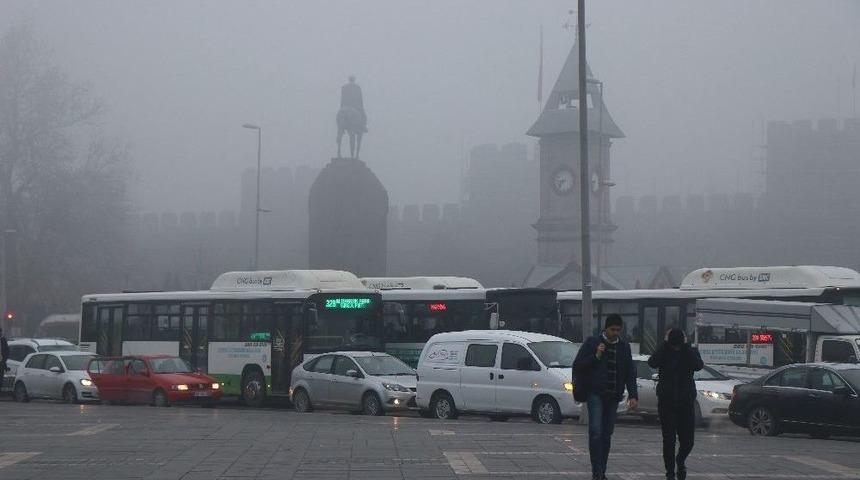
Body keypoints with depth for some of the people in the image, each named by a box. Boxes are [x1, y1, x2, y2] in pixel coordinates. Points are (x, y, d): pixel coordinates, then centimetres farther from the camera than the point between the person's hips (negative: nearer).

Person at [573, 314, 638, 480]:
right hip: (595, 394, -4)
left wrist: (633, 395, 0)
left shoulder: (624, 347, 11)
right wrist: (595, 357, -14)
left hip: (613, 397, 4)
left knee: (607, 434, 6)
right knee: (596, 432, -14)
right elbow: (578, 365, 0)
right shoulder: (592, 343, 1)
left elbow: (630, 373, 11)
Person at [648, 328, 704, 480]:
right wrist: (665, 344, -16)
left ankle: (680, 461, 30)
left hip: (686, 403, 0)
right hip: (666, 403, 0)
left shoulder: (690, 352, 1)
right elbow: (652, 362, -21)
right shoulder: (664, 352, 0)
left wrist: (686, 346, -17)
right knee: (669, 440, -1)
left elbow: (699, 365, -20)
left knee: (687, 441, -1)